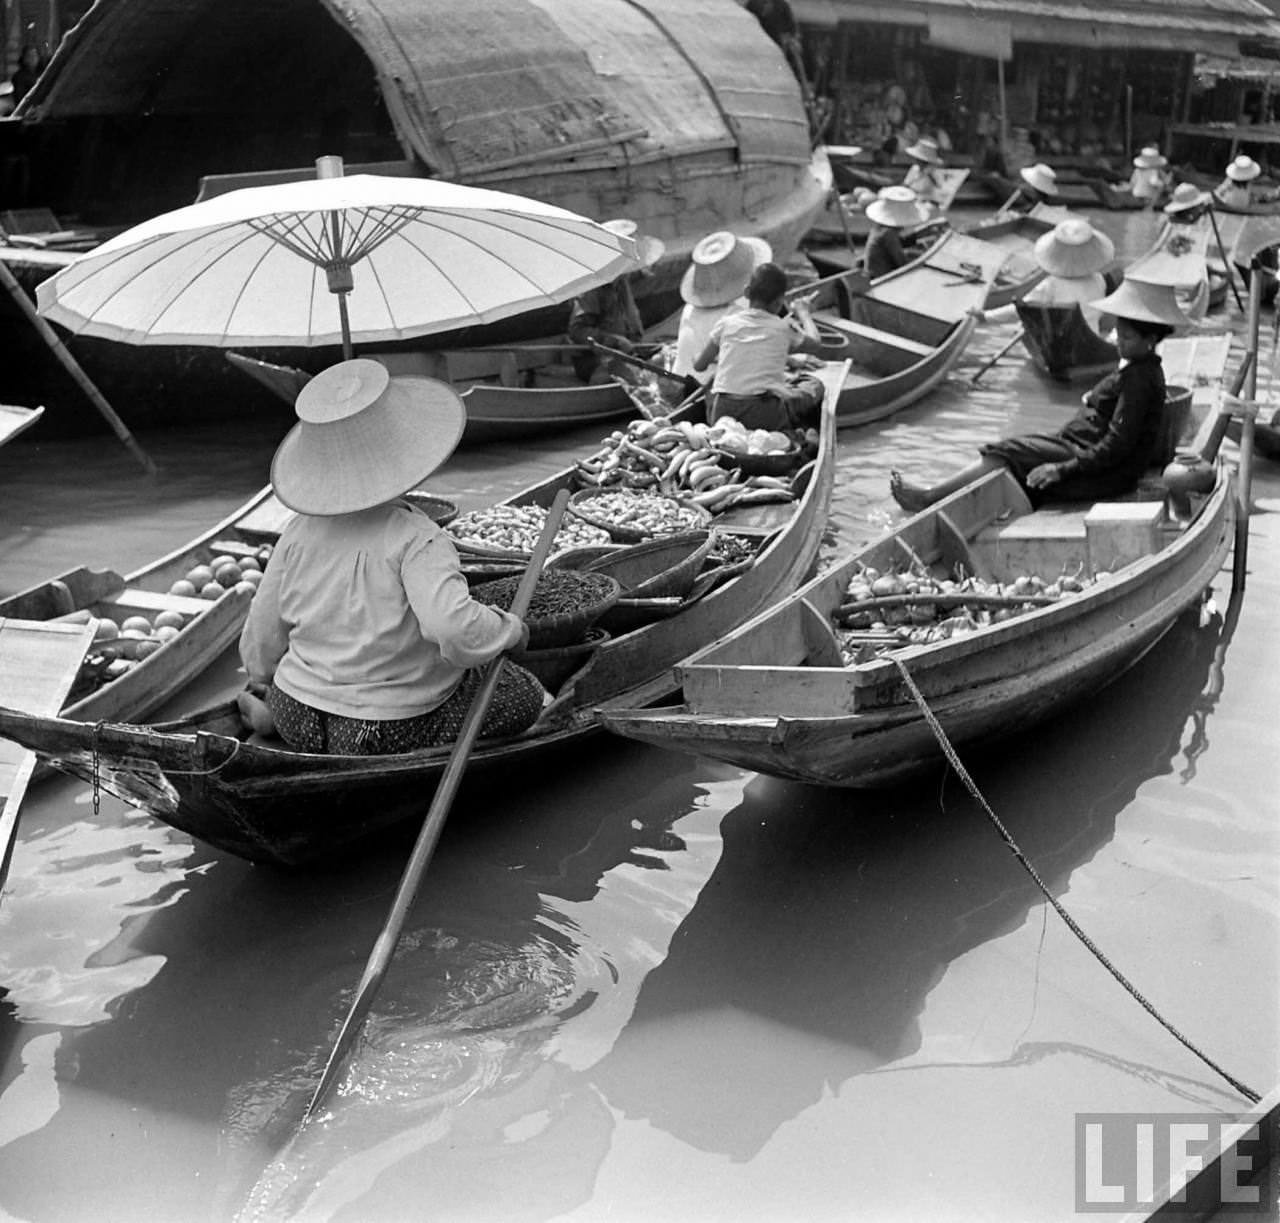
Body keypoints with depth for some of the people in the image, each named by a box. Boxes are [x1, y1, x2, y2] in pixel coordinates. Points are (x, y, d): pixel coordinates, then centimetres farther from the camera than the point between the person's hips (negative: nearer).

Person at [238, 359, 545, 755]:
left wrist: (261, 680, 26)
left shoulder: (299, 533, -4)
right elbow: (453, 625, -36)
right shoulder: (416, 540, -22)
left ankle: (270, 706, 11)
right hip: (396, 733, -7)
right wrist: (510, 628, -16)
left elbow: (262, 636, 5)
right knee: (523, 693, 6)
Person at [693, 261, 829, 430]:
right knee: (814, 384, 21)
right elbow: (816, 346, 24)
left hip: (721, 416, 1)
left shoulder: (727, 324, 7)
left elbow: (699, 365, 14)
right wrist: (803, 314, 40)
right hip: (766, 418, -1)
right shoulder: (783, 328, 5)